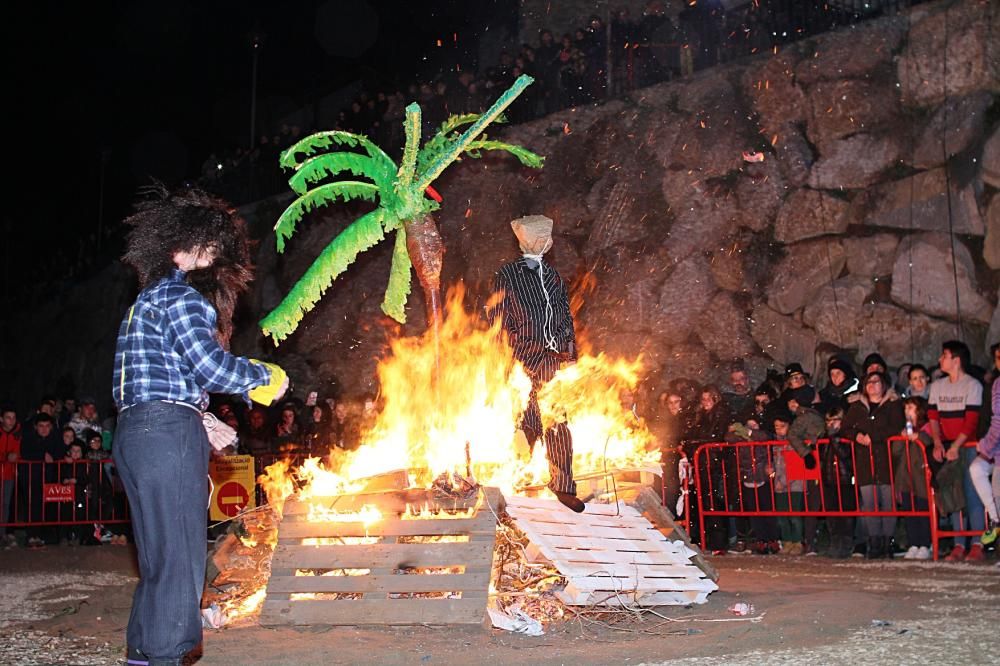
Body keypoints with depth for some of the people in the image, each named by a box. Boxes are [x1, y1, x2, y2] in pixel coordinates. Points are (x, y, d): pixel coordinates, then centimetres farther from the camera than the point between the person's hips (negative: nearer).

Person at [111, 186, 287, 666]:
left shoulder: (147, 301, 25)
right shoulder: (178, 294, -7)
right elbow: (211, 364, -17)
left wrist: (196, 421, 23)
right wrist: (266, 377, -2)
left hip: (136, 431, 10)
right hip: (167, 432, -10)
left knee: (160, 554, 16)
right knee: (179, 554, -6)